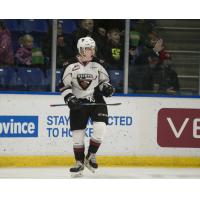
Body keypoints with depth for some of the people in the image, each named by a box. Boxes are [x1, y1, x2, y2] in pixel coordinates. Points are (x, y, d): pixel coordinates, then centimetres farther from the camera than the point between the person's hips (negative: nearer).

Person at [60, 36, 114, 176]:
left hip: (96, 100, 1)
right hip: (78, 103, -1)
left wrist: (106, 87, -6)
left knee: (100, 127, -19)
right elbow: (64, 86, -2)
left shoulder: (97, 64, 2)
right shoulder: (71, 66, -5)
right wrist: (69, 98, -16)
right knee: (78, 134, 1)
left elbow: (104, 79, 14)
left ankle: (91, 156, 1)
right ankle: (80, 163, 17)